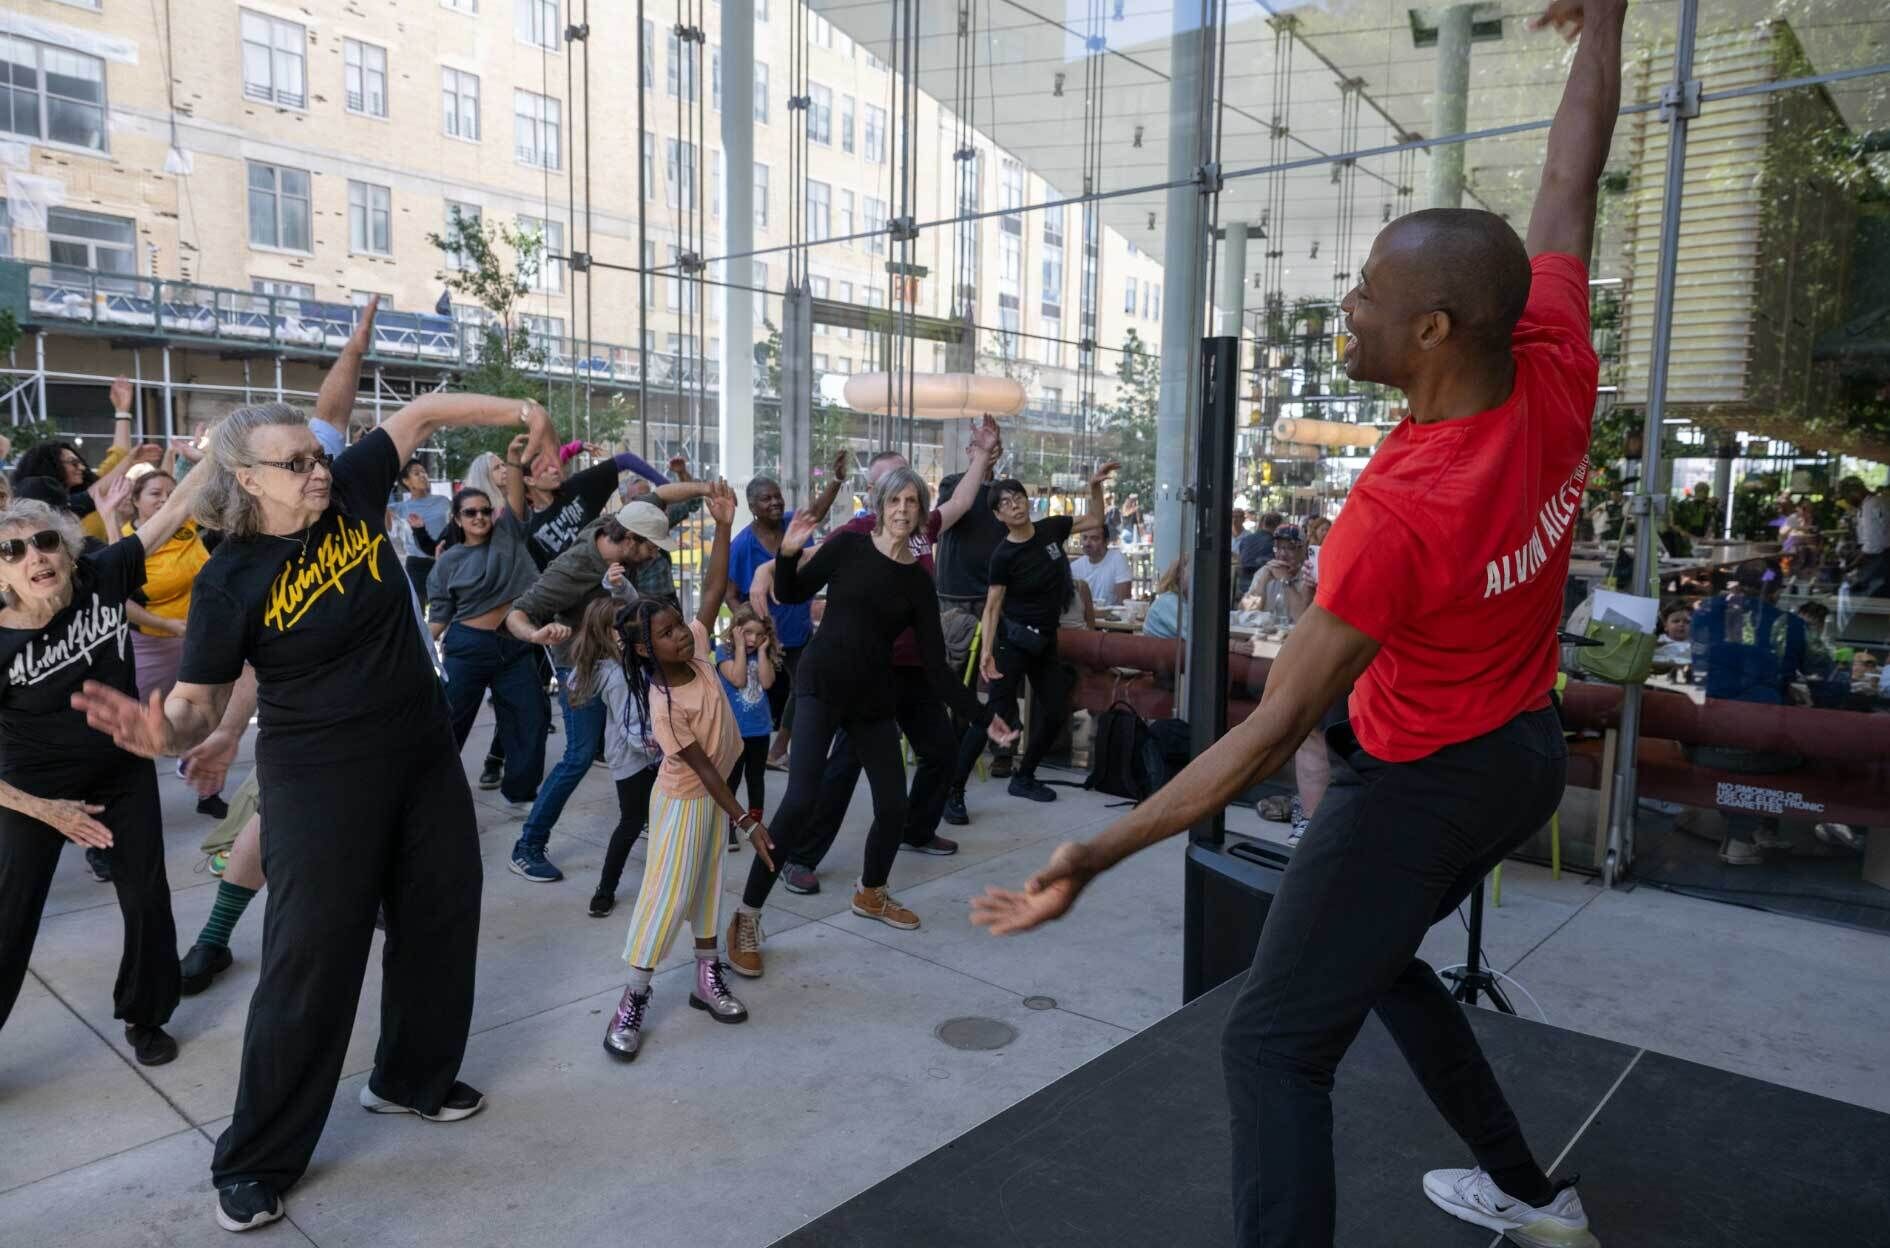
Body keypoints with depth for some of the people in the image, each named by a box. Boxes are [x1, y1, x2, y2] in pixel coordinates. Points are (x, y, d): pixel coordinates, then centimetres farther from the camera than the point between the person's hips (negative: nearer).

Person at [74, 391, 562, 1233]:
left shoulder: (352, 490, -6)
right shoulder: (229, 580, -16)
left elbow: (424, 412, 2)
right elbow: (200, 702, -16)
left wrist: (520, 412, -2)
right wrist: (160, 730, -37)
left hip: (427, 758, 6)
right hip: (321, 782, -5)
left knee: (441, 924, 17)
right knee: (310, 961, 0)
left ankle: (414, 1078, 40)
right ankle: (255, 1161, 20)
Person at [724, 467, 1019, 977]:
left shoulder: (919, 582, 4)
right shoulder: (849, 546, -3)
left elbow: (937, 668, 4)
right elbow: (793, 594, 4)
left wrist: (983, 717, 1)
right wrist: (788, 553, -15)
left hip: (873, 698, 4)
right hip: (821, 686, -4)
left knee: (894, 806, 7)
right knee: (801, 801, -17)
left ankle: (871, 893, 37)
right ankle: (747, 918, -4)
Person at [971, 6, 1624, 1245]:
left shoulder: (1397, 508, -33)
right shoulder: (1558, 372, -14)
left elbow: (1271, 732, -30)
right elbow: (1572, 178, 4)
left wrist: (1096, 854, -26)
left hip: (1422, 783, -8)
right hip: (1528, 753, 8)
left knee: (1275, 1046, 0)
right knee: (1380, 956, 29)